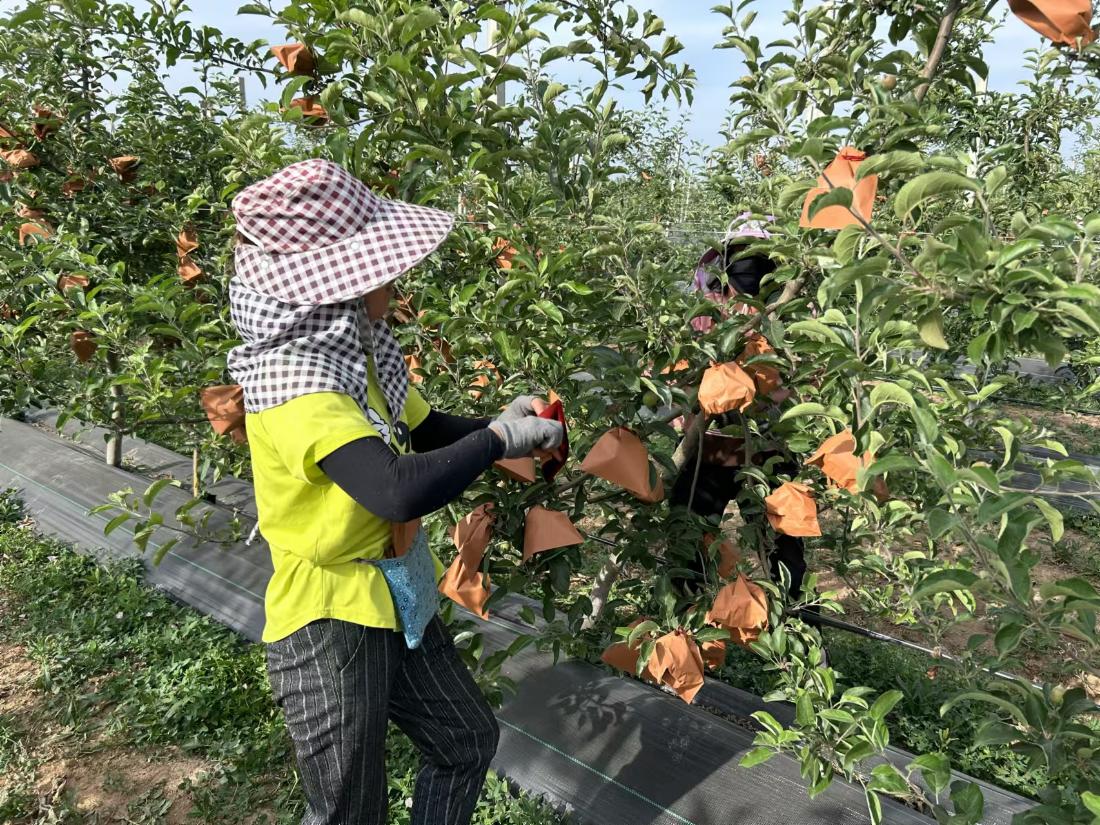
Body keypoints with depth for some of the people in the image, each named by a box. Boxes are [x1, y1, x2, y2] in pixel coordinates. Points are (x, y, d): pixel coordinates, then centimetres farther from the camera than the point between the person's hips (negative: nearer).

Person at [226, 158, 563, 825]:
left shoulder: (353, 352, 1)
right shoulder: (291, 382, -28)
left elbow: (433, 433, 14)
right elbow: (400, 490, -40)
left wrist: (507, 423, -5)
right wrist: (501, 440, -26)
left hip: (395, 601, 9)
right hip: (328, 625, -8)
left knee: (468, 740, 23)